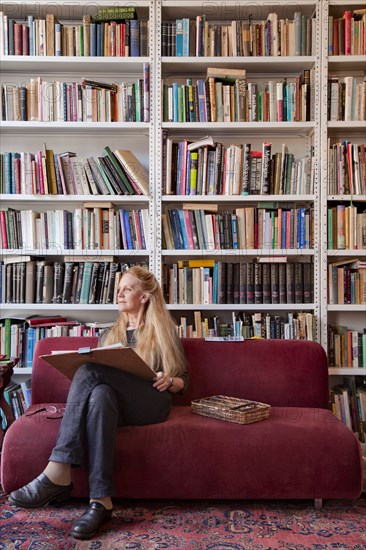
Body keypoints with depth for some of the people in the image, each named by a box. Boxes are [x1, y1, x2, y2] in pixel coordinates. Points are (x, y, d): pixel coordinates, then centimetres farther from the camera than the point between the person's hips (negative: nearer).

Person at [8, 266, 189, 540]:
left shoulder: (164, 330, 15)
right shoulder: (110, 335, 26)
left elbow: (182, 379, 14)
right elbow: (101, 379, 25)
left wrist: (170, 381, -10)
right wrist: (81, 381, 2)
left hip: (152, 403, -4)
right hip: (118, 405, 4)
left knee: (90, 371, -30)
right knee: (100, 394, -35)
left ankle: (57, 474, -39)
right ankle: (101, 500, -44)